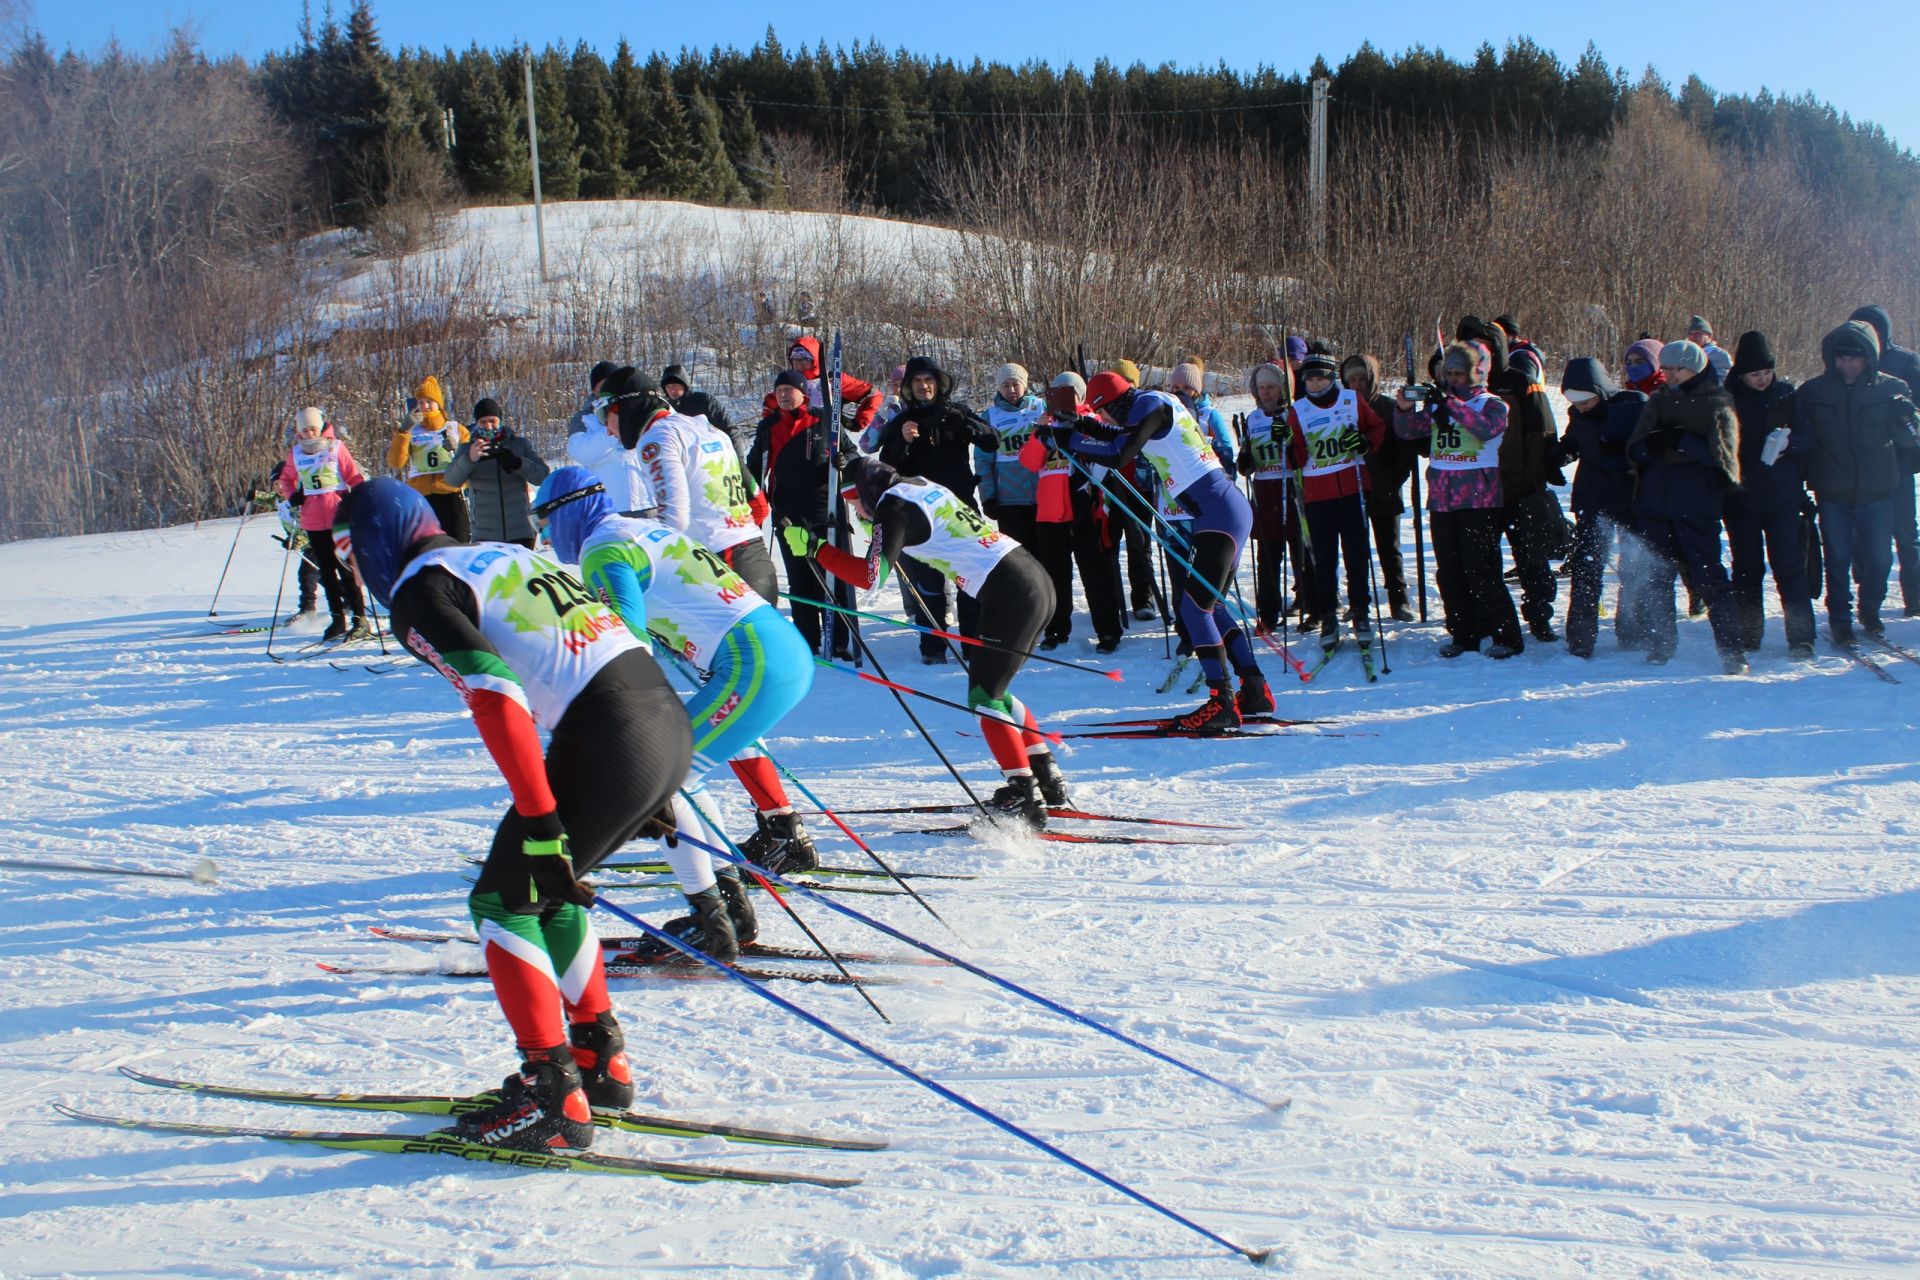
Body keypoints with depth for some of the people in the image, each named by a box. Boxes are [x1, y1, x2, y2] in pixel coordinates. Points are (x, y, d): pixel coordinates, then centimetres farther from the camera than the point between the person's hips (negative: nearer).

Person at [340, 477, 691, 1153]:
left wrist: (540, 825, -16)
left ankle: (551, 1096, 4)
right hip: (670, 719, 8)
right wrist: (651, 792, 30)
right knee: (548, 890, 24)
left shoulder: (418, 590, 1)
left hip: (607, 740, -8)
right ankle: (601, 1061, 27)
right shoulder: (507, 552, 27)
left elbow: (496, 696, -14)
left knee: (502, 903, 6)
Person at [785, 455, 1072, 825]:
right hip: (1037, 583, 9)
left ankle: (1024, 799, -3)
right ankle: (1048, 781, 22)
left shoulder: (894, 507, -6)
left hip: (1010, 596, -9)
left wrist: (814, 547, -8)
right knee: (993, 692, 19)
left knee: (984, 698, -2)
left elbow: (871, 576, -15)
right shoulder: (923, 486, 20)